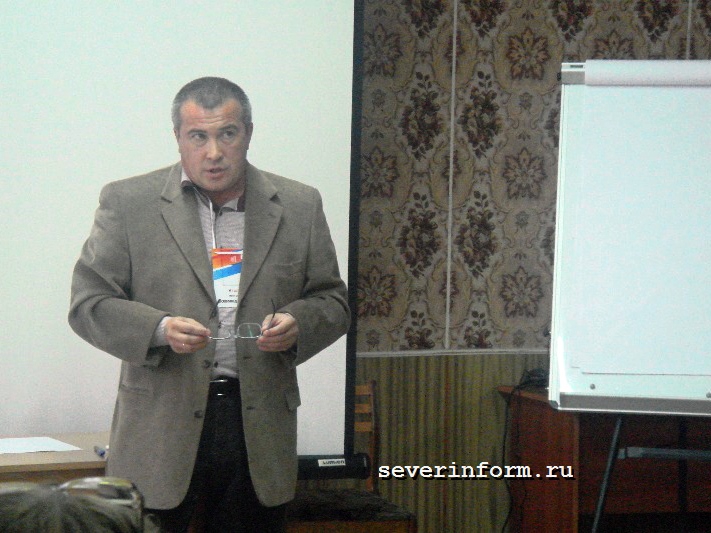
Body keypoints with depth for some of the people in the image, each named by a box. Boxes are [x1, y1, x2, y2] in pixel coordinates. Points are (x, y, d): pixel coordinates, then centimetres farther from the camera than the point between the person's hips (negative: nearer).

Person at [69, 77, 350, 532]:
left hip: (261, 430, 2)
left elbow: (332, 301, 14)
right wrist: (159, 329, -17)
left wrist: (297, 323, -9)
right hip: (161, 430, -2)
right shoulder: (128, 203, 2)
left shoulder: (299, 206, 8)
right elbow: (88, 303, 0)